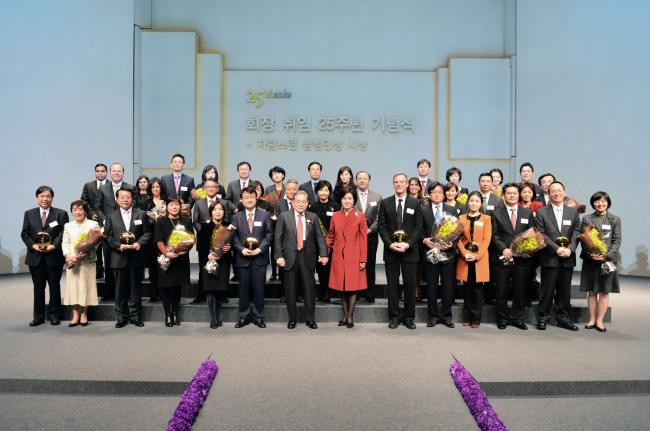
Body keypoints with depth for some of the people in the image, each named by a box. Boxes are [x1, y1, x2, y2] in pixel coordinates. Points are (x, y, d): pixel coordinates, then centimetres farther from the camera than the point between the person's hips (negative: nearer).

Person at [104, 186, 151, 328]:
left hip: (136, 258, 0)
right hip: (119, 259, 0)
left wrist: (139, 243, -13)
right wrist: (119, 246, -13)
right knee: (120, 290, 6)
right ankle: (121, 317, 18)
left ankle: (135, 316, 18)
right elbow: (108, 236, 5)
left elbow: (147, 233, 5)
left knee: (135, 289, 6)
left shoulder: (141, 214, 8)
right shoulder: (111, 217, 9)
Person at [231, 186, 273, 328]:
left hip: (259, 257, -1)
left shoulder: (264, 215, 6)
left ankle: (258, 317, 16)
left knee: (259, 289, 3)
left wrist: (260, 248, -10)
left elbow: (269, 234, 2)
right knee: (243, 289, 7)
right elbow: (233, 237, 5)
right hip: (243, 258, 1)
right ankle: (243, 317, 20)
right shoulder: (236, 217, 8)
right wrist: (241, 249, -11)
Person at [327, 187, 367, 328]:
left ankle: (350, 317, 12)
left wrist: (363, 260, -4)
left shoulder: (360, 216, 0)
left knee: (353, 287, 0)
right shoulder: (335, 216, 6)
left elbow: (364, 239, 0)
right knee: (341, 286, 7)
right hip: (339, 257, 2)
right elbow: (330, 236, 15)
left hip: (354, 257, -2)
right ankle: (345, 315, 21)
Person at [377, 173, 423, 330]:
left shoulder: (415, 203, 5)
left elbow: (418, 227, 1)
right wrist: (390, 244, -11)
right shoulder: (385, 203, 7)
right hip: (391, 250, 1)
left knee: (410, 284, 4)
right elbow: (381, 226, 3)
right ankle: (394, 317, 16)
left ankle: (408, 317, 16)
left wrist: (408, 244, -12)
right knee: (392, 285, 5)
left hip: (409, 250, 0)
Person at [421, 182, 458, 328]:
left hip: (448, 253, 1)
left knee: (448, 286, 6)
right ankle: (433, 316, 17)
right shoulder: (423, 210, 5)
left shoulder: (452, 210, 10)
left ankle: (446, 316, 18)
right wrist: (424, 240, -14)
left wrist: (452, 244, -9)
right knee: (431, 286, 5)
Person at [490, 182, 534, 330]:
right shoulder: (496, 213, 6)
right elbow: (494, 235, 0)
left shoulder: (528, 213, 12)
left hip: (522, 258, 2)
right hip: (502, 258, -1)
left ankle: (517, 319, 21)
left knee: (520, 291, 8)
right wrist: (504, 249, -14)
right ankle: (503, 319, 17)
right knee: (502, 291, 4)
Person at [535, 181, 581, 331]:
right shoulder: (541, 212, 2)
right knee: (547, 289, 1)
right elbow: (541, 234, -5)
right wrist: (557, 249, -14)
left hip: (568, 258, 3)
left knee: (565, 290, 9)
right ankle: (542, 317, 12)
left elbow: (576, 233, 5)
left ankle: (563, 318, 20)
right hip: (550, 258, -3)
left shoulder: (573, 212, 13)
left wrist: (570, 249, -10)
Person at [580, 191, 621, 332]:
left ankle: (599, 321, 11)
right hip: (591, 260, 0)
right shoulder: (587, 219, 7)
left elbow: (617, 241, 2)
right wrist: (590, 254, -13)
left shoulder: (615, 219, 7)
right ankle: (592, 320, 15)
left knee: (604, 292, 3)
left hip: (608, 260, 0)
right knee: (592, 292, 6)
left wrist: (607, 256, -12)